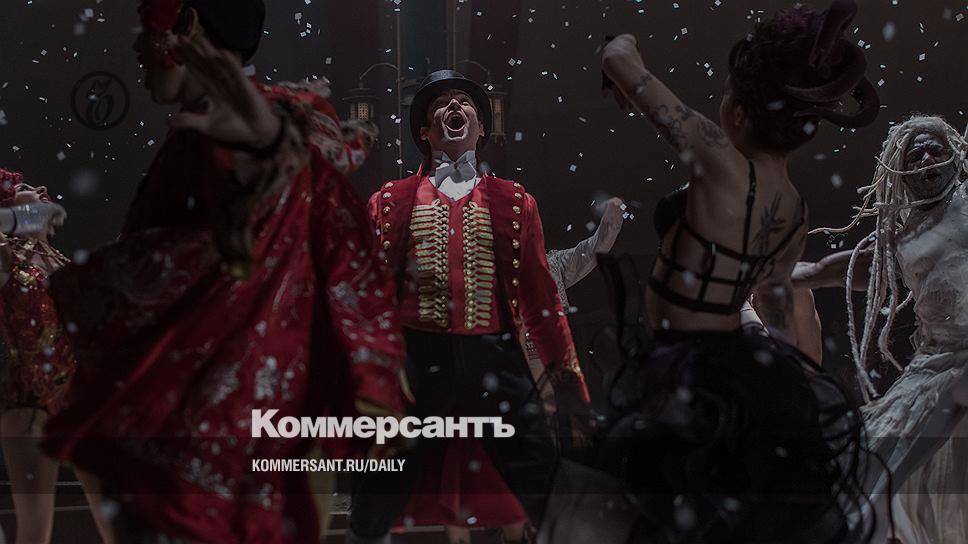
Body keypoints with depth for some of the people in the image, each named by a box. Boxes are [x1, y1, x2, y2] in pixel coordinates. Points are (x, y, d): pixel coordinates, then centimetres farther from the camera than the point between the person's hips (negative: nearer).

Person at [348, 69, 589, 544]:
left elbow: (539, 292, 11)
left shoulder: (513, 202, 12)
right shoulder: (390, 201, 10)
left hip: (495, 358, 0)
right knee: (377, 502, 10)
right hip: (417, 358, 0)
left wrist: (566, 373, 9)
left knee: (547, 486, 1)